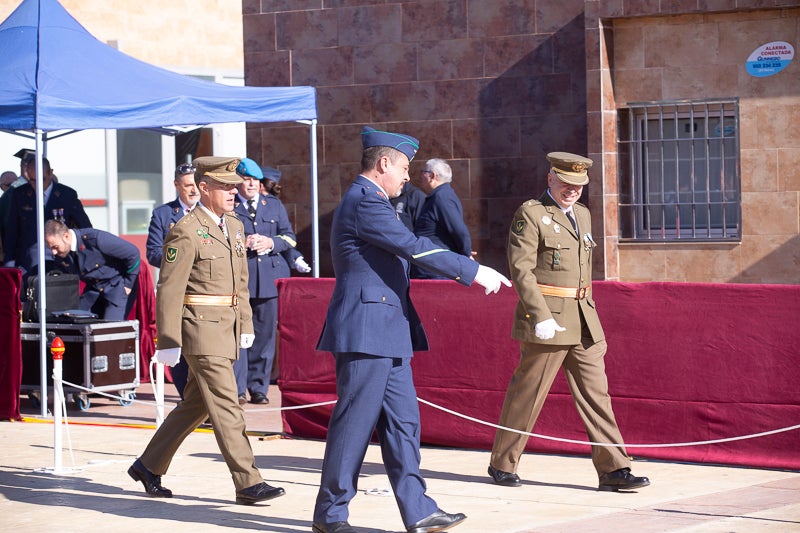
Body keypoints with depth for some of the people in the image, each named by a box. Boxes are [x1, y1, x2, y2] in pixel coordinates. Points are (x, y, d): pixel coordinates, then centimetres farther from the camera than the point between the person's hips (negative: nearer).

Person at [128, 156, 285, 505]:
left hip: (227, 327, 9)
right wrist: (168, 342, -15)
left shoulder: (234, 227, 14)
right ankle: (247, 483, -7)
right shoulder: (186, 232, -12)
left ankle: (149, 467, 27)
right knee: (225, 406, -8)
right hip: (200, 328, -9)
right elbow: (169, 290, -13)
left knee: (196, 405, 15)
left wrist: (246, 325, 17)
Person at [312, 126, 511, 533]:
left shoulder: (368, 201, 18)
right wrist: (474, 272, -15)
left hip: (387, 333, 11)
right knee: (355, 422, -4)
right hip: (366, 332, -11)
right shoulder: (364, 202, -15)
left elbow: (405, 254, 23)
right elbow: (414, 248, -19)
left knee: (402, 422, 8)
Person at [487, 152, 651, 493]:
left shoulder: (582, 215, 16)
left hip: (583, 321, 7)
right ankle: (502, 465, 15)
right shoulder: (530, 214, -8)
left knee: (595, 393, 3)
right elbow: (521, 269, -15)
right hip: (547, 320, -7)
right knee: (527, 394, 1)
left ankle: (612, 470, 3)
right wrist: (541, 317, -21)